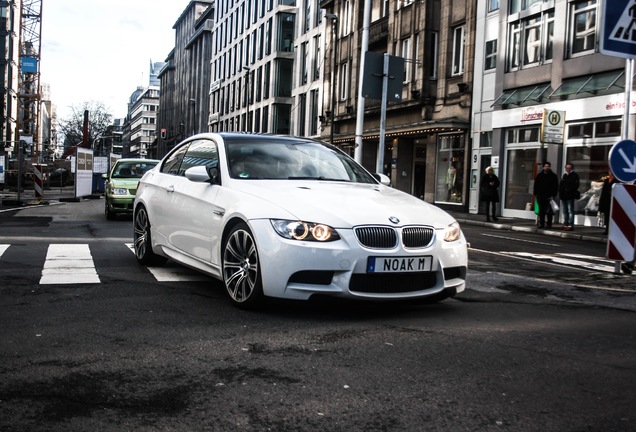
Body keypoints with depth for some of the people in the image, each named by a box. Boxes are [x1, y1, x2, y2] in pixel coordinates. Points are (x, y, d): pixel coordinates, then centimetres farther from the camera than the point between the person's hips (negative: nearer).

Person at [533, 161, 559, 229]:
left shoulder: (553, 176, 6)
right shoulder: (539, 175, 11)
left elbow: (556, 187, 3)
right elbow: (536, 185, 12)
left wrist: (554, 195, -6)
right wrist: (536, 194, 3)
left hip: (549, 196, -2)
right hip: (540, 196, 2)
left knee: (549, 211, -2)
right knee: (541, 211, 2)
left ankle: (549, 224, 4)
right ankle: (541, 224, 6)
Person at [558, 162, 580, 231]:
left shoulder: (574, 176, -2)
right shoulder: (564, 175, 20)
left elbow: (576, 185, -11)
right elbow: (560, 185, 21)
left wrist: (569, 190, -15)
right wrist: (560, 191, 4)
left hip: (570, 197, -8)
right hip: (563, 196, 8)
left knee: (570, 211, -10)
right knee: (565, 211, 12)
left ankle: (570, 225, -12)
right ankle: (565, 224, 18)